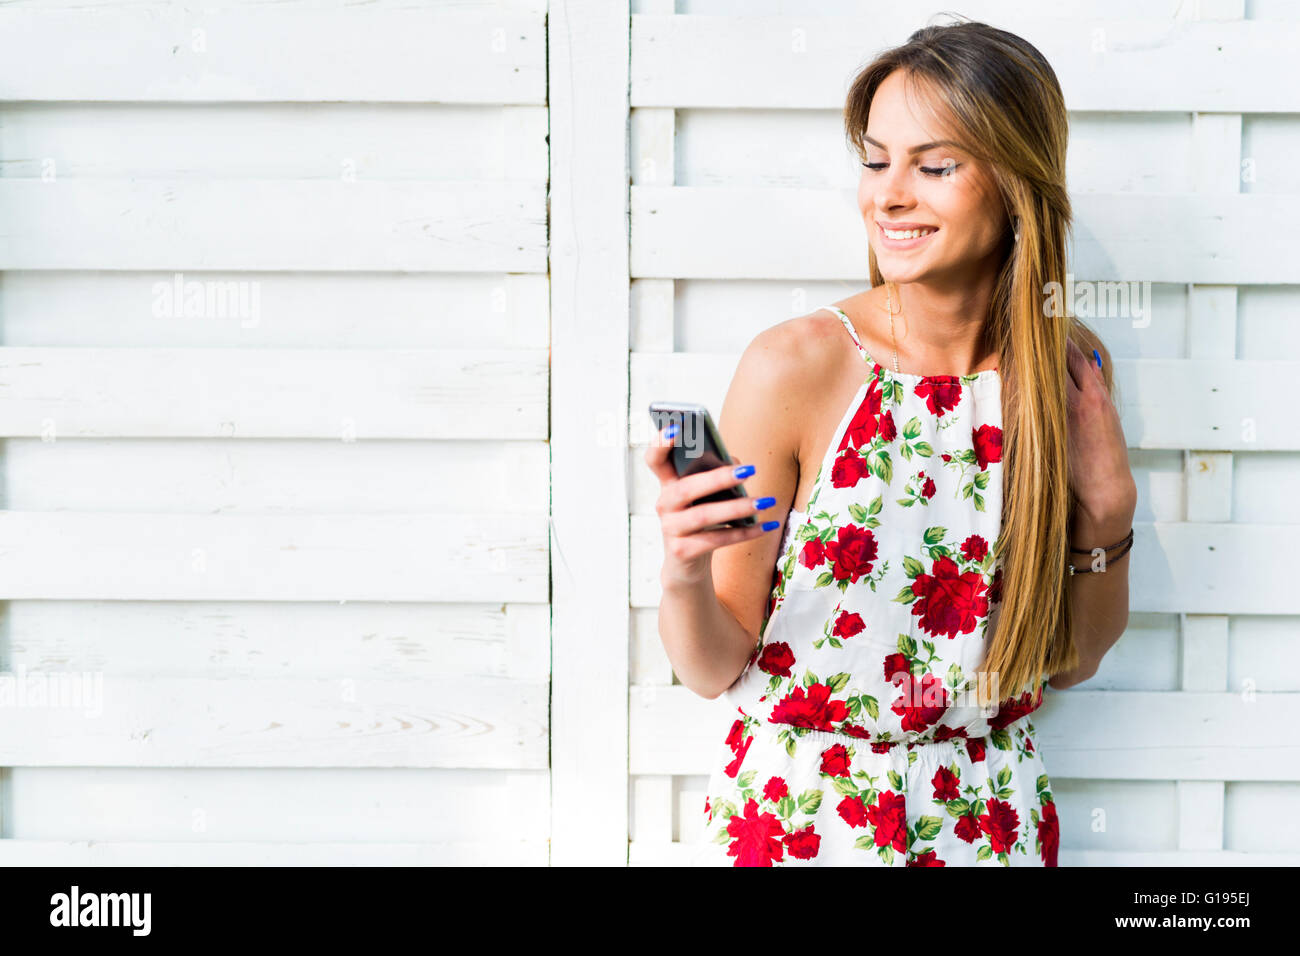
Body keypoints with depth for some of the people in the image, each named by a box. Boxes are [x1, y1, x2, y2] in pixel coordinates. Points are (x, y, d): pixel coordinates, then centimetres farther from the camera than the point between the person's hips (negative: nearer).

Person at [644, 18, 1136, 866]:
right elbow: (717, 669, -13)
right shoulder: (794, 367, -18)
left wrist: (1108, 510, -13)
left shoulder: (1068, 369, -6)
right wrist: (685, 576, -32)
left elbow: (1068, 661, 2)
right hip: (793, 814, -3)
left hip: (988, 819, 3)